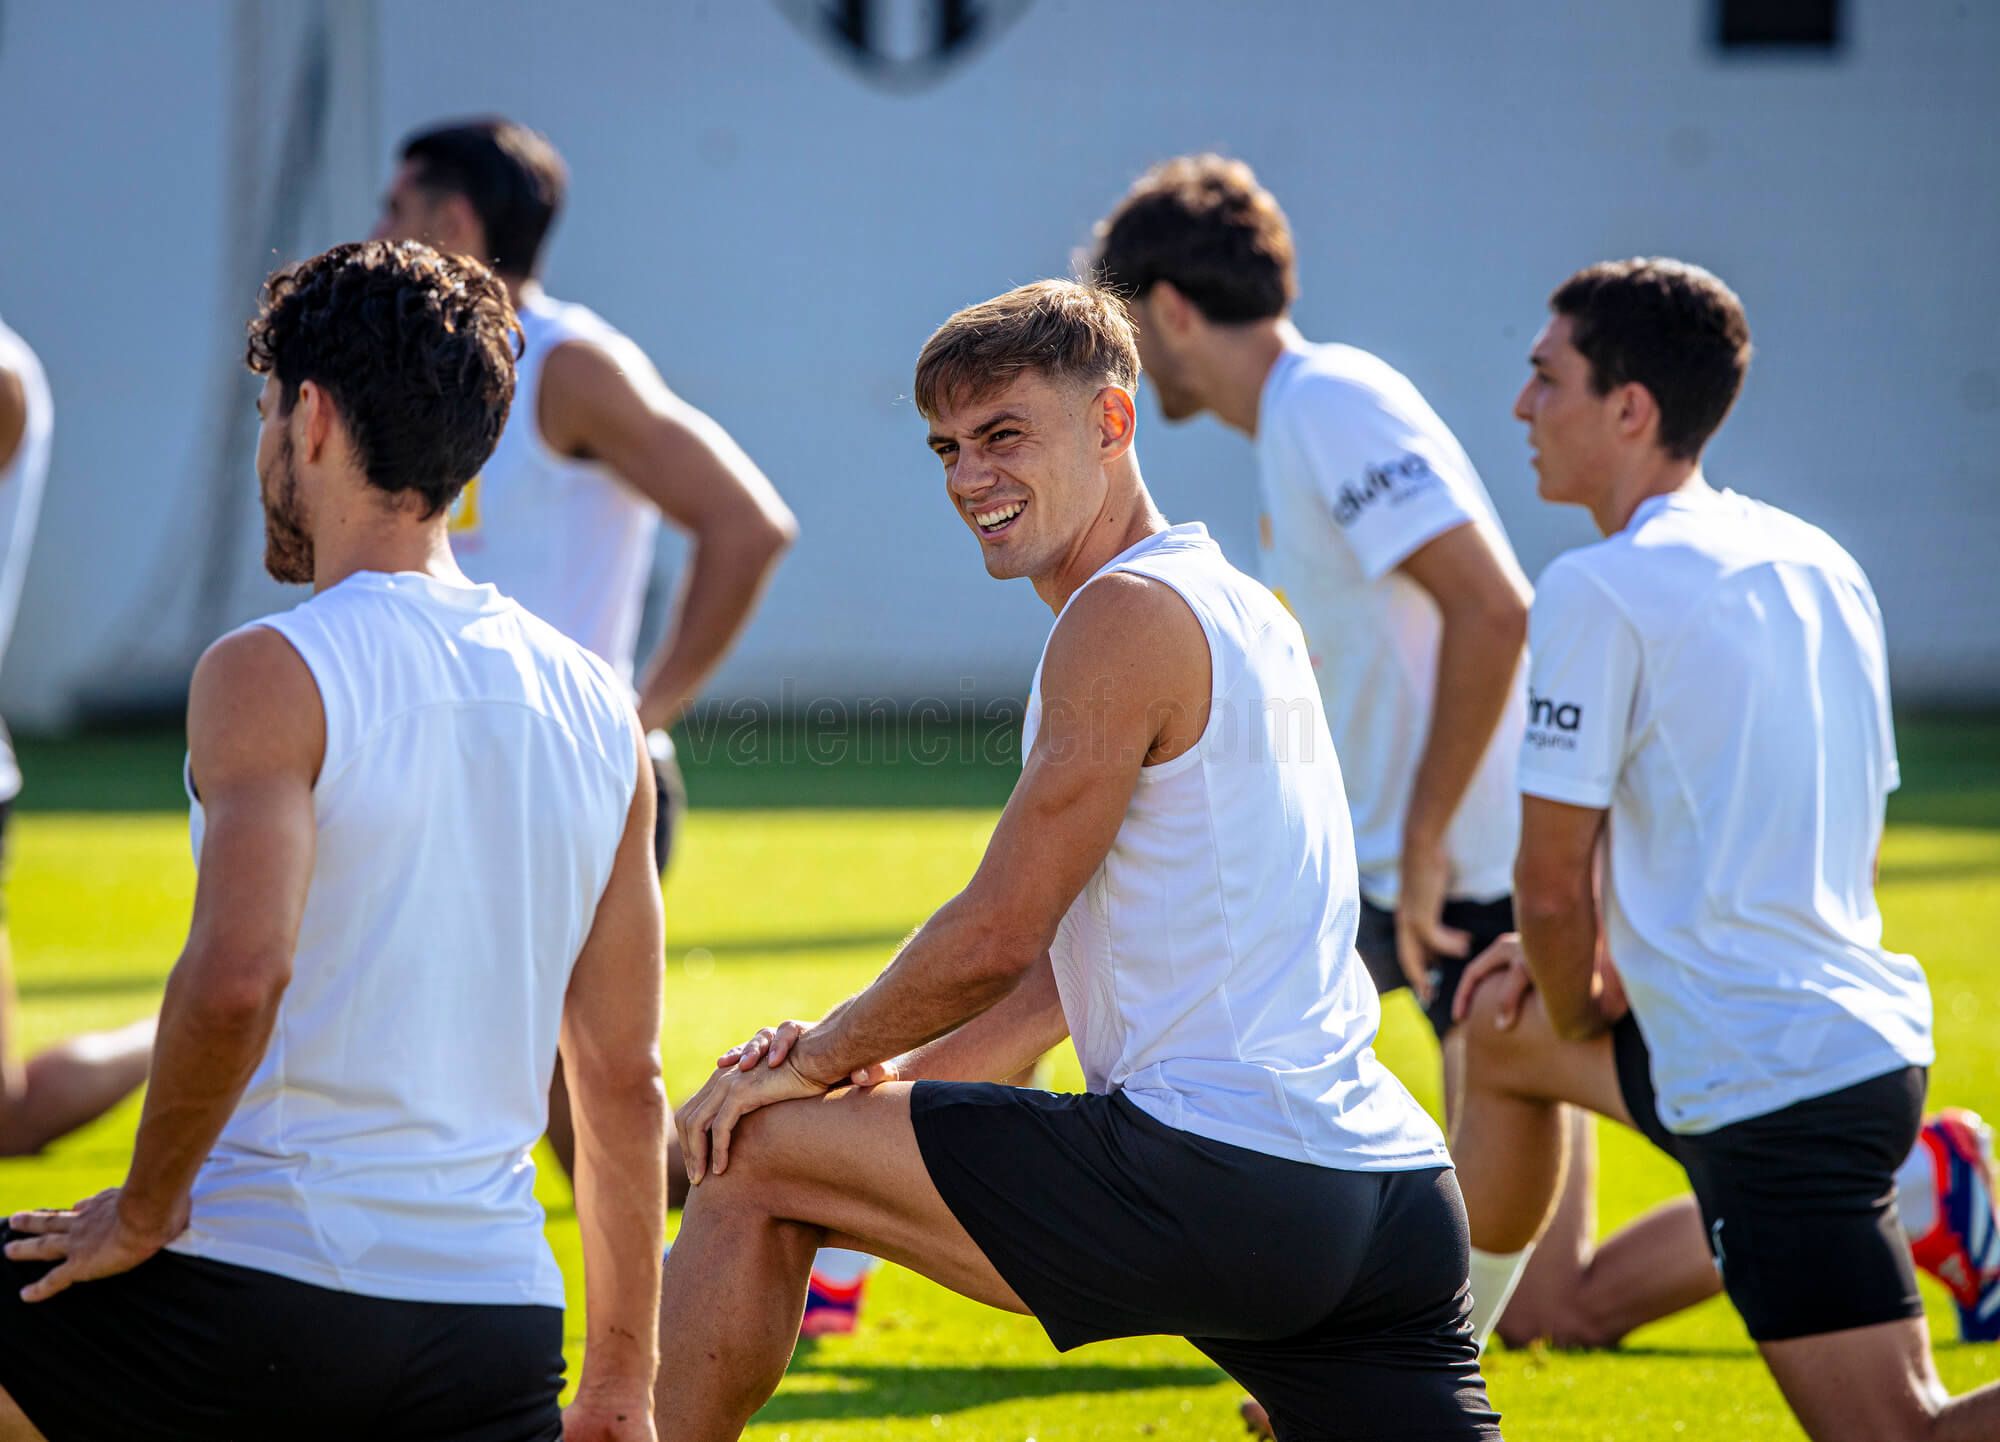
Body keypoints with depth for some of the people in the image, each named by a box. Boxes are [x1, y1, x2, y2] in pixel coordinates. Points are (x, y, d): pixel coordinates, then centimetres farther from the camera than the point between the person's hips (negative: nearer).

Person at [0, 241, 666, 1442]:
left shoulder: (274, 675, -8)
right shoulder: (599, 710, 11)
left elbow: (238, 974, -24)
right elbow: (627, 1081, 14)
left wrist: (144, 1211, -9)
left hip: (262, 1293, -6)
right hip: (500, 1328, 6)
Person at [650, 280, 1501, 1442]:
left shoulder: (1130, 614, -7)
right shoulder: (1240, 608, 21)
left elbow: (996, 935, -8)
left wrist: (819, 1063, 6)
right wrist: (889, 1074, 18)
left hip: (1218, 1186, -9)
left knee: (754, 1152, 3)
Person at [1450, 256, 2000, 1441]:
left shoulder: (1600, 589, -15)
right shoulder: (1818, 565, 11)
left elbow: (1552, 882, -12)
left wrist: (1579, 1016, 8)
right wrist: (1604, 966, 18)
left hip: (1776, 1092, -9)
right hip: (1870, 1028, 9)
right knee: (1501, 1040, 31)